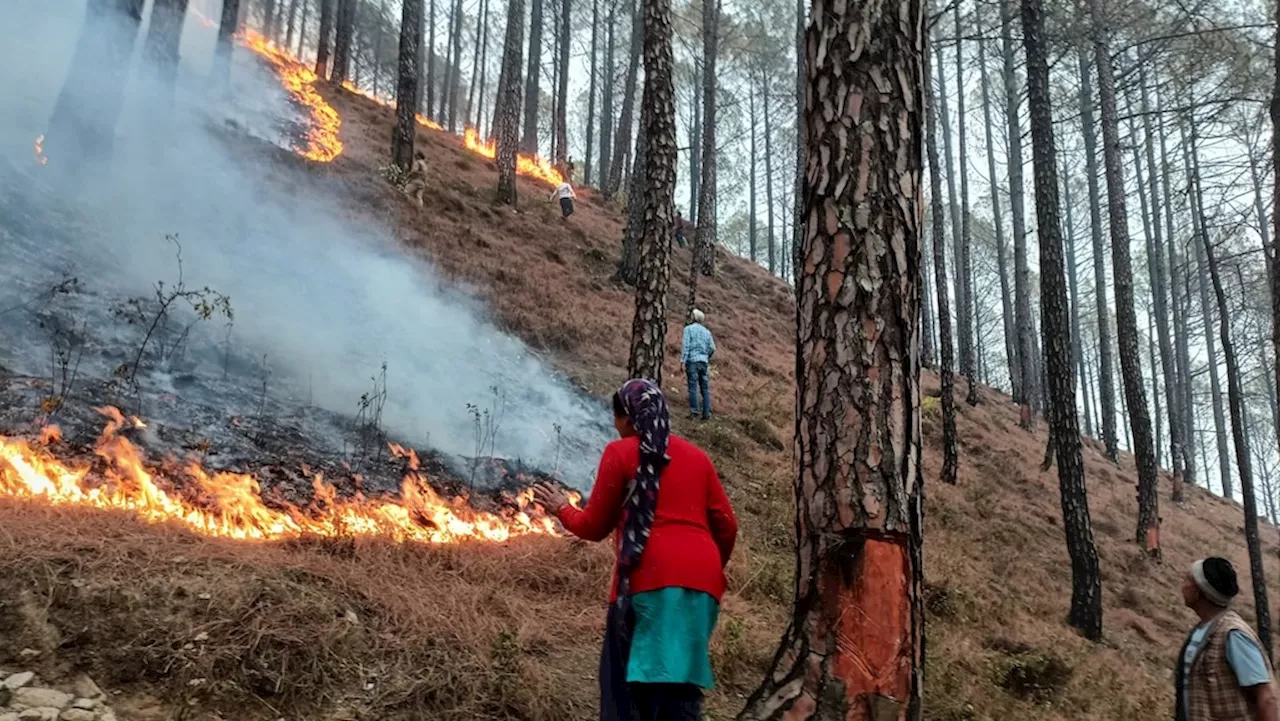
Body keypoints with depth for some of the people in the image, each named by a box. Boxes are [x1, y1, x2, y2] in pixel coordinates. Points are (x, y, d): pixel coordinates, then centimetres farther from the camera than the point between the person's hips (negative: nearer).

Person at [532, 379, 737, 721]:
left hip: (651, 579, -5)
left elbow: (594, 527, 10)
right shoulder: (697, 455, 19)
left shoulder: (620, 453, 5)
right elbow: (726, 526, 15)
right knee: (681, 685, 10)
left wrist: (562, 509, 28)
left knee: (631, 686, -1)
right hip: (702, 583, 5)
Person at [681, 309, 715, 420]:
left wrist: (682, 361, -12)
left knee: (693, 386, -7)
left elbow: (685, 345, -9)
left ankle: (694, 410, -13)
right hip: (704, 362, 4)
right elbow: (712, 348, 9)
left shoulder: (688, 329, 3)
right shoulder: (706, 331, 16)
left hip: (692, 360, -4)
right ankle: (707, 413, 0)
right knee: (705, 388, 3)